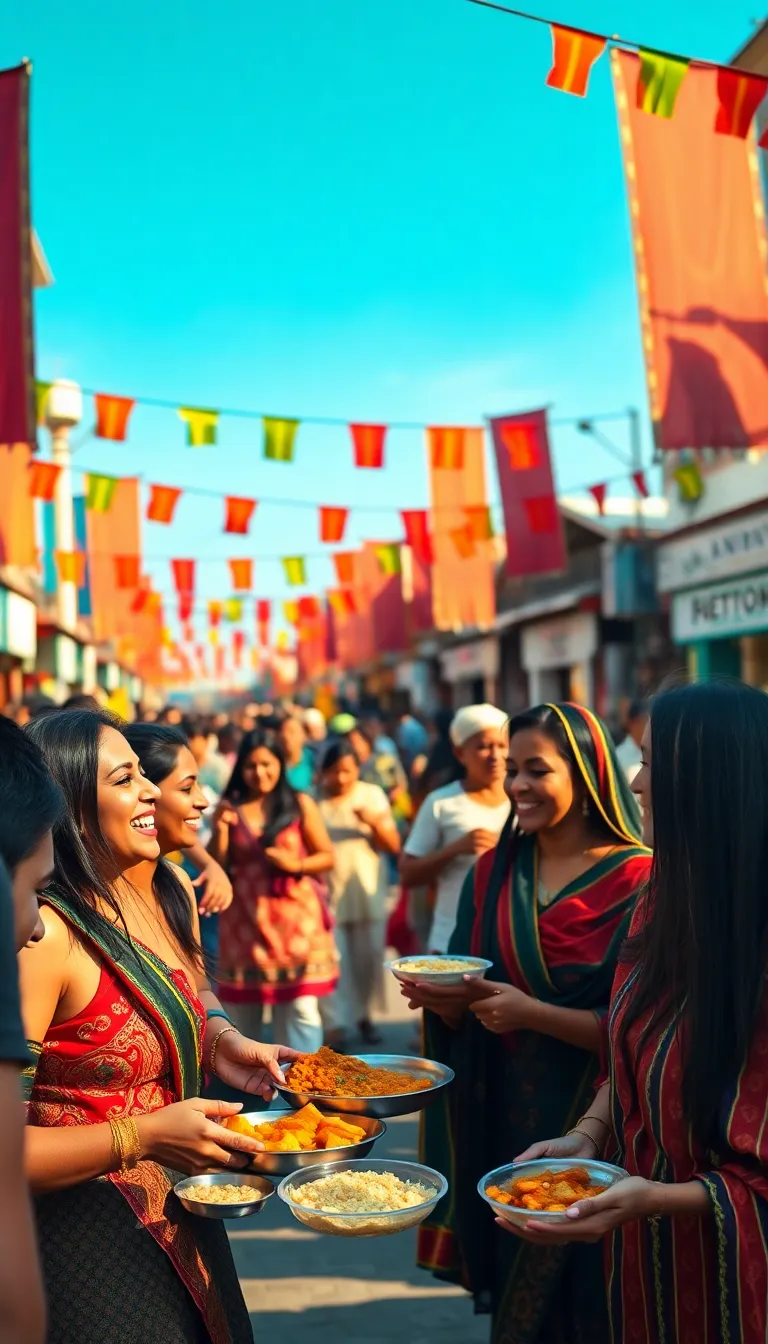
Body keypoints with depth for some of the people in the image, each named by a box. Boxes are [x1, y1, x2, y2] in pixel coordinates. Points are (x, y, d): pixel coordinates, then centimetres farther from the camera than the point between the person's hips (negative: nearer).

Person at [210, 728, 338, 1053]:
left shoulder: (300, 805, 1)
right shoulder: (229, 808, 4)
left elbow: (327, 857, 4)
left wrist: (296, 864, -13)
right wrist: (220, 831, -11)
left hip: (295, 917, -1)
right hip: (246, 918, 2)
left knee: (301, 1007, -1)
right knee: (240, 1009, 10)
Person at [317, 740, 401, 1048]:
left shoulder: (372, 795, 3)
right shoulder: (314, 800, -2)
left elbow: (394, 846, 2)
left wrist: (375, 823, -16)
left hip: (368, 893, 2)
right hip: (329, 893, -2)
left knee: (368, 959, 9)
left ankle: (364, 1016, 24)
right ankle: (335, 1025, -2)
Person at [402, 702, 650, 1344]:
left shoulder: (637, 879, -13)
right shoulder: (496, 870, 3)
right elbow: (467, 1003, 6)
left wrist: (533, 1013, -23)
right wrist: (446, 999, -15)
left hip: (589, 1125, -4)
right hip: (501, 1116, 5)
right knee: (512, 1283, 17)